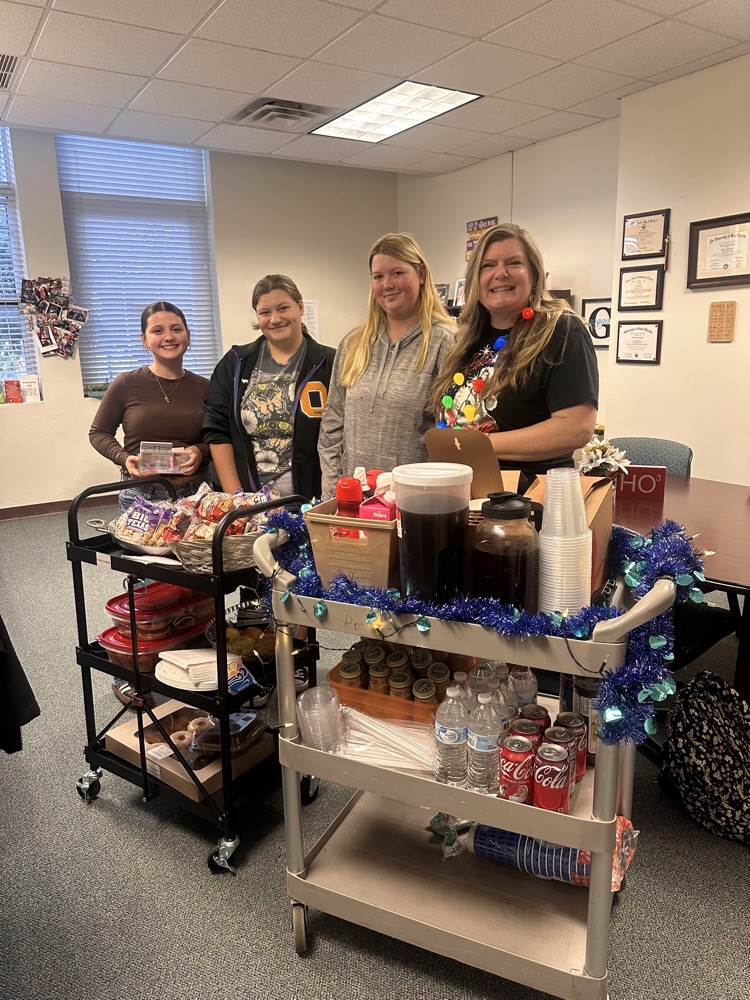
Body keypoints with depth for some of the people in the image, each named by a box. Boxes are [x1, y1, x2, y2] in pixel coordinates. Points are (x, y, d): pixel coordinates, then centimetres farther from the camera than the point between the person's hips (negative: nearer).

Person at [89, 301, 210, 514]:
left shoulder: (203, 387, 3)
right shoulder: (127, 384, -3)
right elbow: (99, 432, 7)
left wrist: (200, 451, -10)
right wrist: (124, 458, -10)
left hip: (195, 495, 2)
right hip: (141, 496, -1)